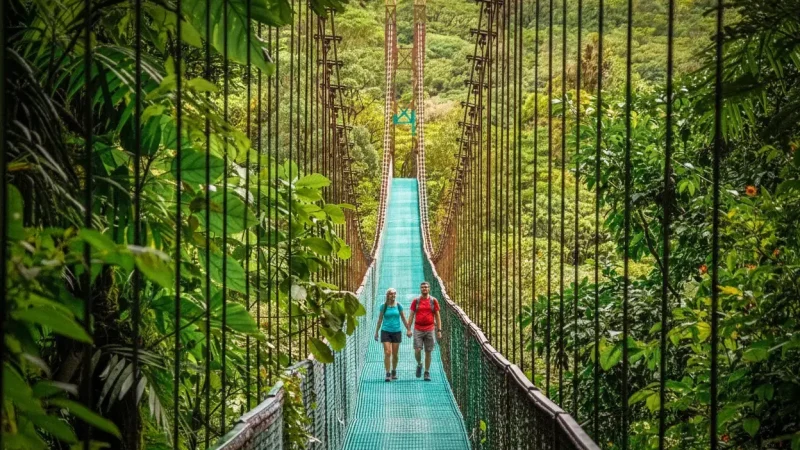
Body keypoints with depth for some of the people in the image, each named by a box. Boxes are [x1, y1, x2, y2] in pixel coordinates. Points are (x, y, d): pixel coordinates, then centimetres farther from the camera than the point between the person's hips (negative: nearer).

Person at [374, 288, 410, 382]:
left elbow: (403, 318, 10)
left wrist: (408, 329, 12)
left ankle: (394, 371, 26)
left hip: (396, 331, 2)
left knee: (395, 354, 7)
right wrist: (376, 332, 9)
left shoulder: (398, 306, 1)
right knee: (387, 353, -10)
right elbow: (380, 319, 6)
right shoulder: (384, 306, -2)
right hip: (386, 331, -2)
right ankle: (388, 374, -8)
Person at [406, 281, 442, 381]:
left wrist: (439, 330, -1)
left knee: (428, 352, 3)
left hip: (429, 330, 0)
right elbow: (411, 316, 5)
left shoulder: (433, 301, 4)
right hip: (418, 329, 0)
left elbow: (437, 316, 6)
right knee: (417, 350, -11)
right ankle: (419, 364, 18)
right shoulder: (416, 301, 4)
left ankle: (427, 373, 12)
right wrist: (409, 329, -3)